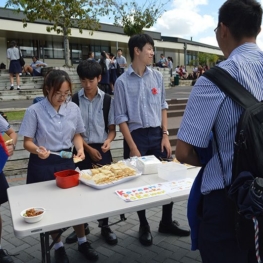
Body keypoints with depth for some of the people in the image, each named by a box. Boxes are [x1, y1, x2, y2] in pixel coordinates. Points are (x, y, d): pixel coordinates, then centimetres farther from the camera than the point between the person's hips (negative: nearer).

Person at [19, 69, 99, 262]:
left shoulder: (74, 109, -4)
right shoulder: (35, 111, -15)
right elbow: (27, 141, -10)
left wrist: (80, 149, -13)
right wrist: (37, 150, -31)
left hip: (66, 161, 3)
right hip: (43, 165, -3)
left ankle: (82, 242, 34)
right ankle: (58, 247, 32)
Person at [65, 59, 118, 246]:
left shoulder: (107, 100, -2)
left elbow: (112, 129, 2)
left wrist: (107, 141, -19)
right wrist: (89, 148, -9)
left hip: (102, 150, 0)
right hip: (82, 149, 0)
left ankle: (105, 226, 22)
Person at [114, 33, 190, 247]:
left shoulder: (157, 76, 4)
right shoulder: (123, 81, -7)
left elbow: (163, 107, 9)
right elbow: (121, 117, -7)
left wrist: (165, 135, 0)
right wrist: (132, 147, -10)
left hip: (157, 134, 3)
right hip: (137, 136, -3)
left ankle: (167, 222, 29)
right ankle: (144, 226, 28)